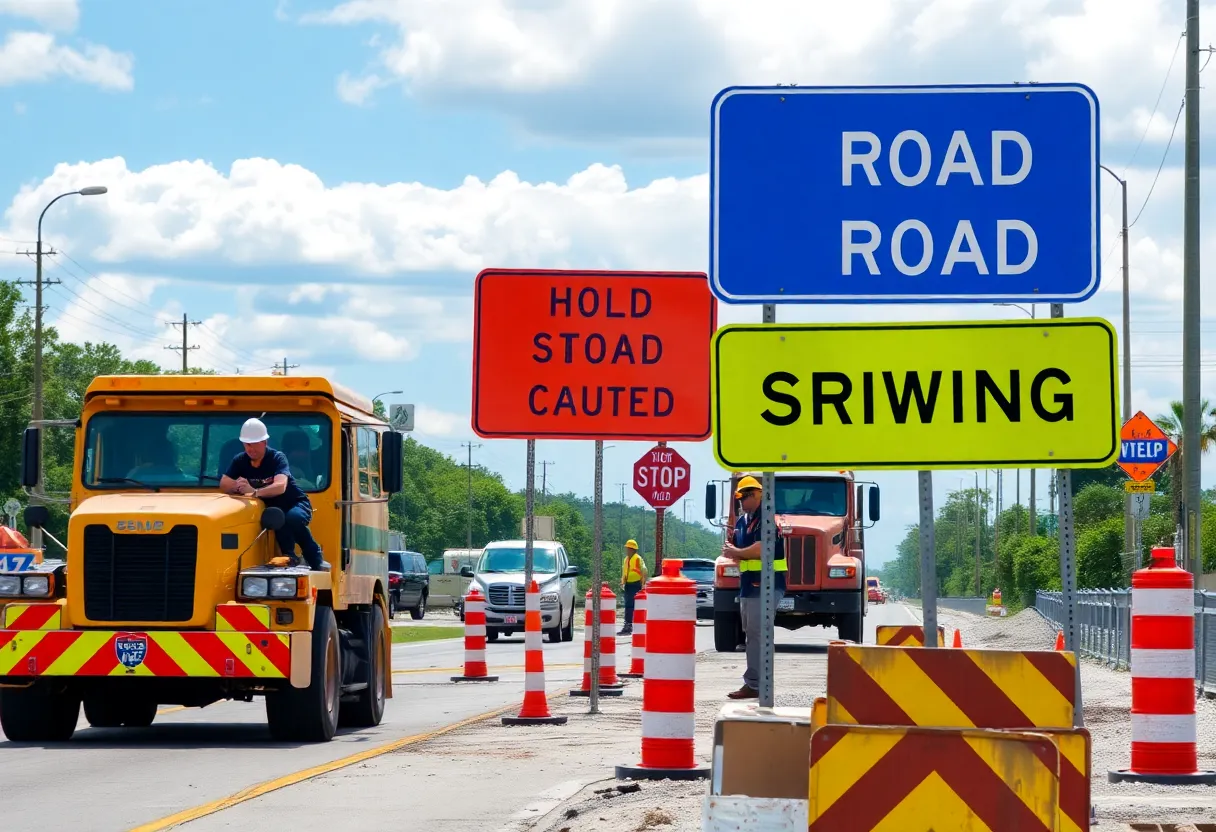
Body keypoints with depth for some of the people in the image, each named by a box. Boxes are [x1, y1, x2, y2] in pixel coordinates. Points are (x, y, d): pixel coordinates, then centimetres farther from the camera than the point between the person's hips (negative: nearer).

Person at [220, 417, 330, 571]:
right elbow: (223, 484, -7)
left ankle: (317, 562, -22)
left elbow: (280, 486, -38)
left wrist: (254, 492, -54)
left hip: (296, 505, -3)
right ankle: (290, 560, -23)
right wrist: (237, 486, -31)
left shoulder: (277, 458, -21)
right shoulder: (240, 461, -4)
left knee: (293, 518, -39)